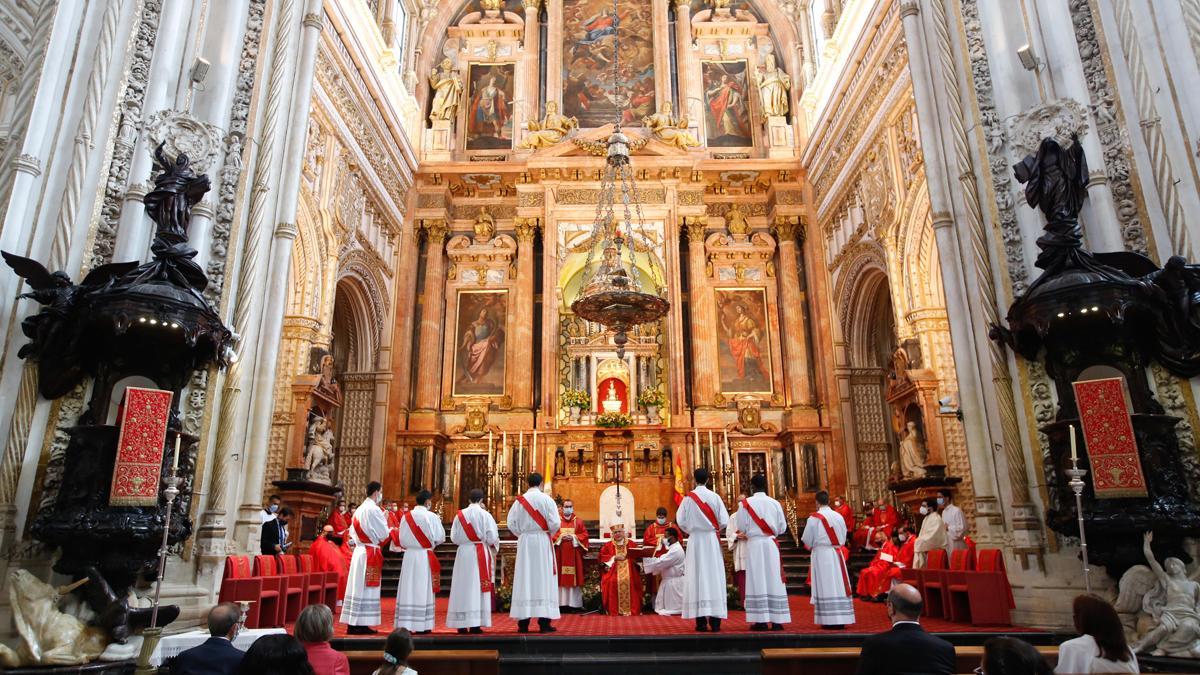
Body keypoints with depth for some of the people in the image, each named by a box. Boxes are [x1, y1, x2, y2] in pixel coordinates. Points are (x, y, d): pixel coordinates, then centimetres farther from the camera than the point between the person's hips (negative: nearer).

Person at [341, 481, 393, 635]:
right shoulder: (374, 509, -14)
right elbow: (383, 534, -12)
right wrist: (387, 523, 6)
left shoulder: (359, 509, 13)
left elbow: (352, 531, 17)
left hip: (358, 550, 8)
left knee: (357, 586, 10)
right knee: (366, 588, -4)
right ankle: (362, 624, -1)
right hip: (370, 553, -8)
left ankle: (353, 624, 13)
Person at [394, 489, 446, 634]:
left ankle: (405, 624, 8)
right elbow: (440, 537, -4)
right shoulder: (432, 516, -9)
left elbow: (401, 539, 6)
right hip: (425, 556, -3)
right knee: (423, 589, 2)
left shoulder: (406, 516, 3)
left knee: (409, 589, 7)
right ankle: (422, 625, 5)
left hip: (409, 555, 3)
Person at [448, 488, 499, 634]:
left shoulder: (459, 515, 4)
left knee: (463, 586, 8)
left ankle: (461, 623, 9)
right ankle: (475, 624, -2)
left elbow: (454, 537, 6)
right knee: (478, 586, 0)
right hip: (480, 553, -3)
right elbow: (492, 537, -9)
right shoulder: (484, 514, -6)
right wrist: (494, 547, 11)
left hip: (463, 552, 3)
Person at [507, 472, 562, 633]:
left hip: (524, 542, 3)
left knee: (524, 579, 5)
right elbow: (555, 523, -10)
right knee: (543, 579, 0)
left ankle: (523, 623, 5)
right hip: (542, 541, -2)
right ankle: (544, 623, -2)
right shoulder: (546, 499, -5)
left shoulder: (519, 500, 3)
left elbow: (511, 523, 0)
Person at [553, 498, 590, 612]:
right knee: (561, 578, -3)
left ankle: (574, 604, 1)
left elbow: (584, 535, 4)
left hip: (574, 553, 0)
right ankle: (561, 603, 0)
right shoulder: (556, 520, 8)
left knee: (574, 577, -2)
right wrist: (560, 537, -13)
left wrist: (574, 537, -11)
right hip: (560, 554, 0)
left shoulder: (579, 521, 10)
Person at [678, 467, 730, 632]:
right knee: (714, 577, 2)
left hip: (695, 540, 0)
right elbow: (724, 521, -3)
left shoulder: (688, 498, -2)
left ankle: (701, 621, -1)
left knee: (697, 577, 2)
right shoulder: (715, 497, -1)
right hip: (712, 540, 0)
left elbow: (681, 521, -4)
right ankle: (715, 621, -1)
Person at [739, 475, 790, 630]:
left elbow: (741, 527, -5)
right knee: (774, 580, 5)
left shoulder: (746, 503, -5)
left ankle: (761, 621, -2)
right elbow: (782, 528, 5)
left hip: (754, 543, -2)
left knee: (757, 581, 0)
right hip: (771, 544, 2)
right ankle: (777, 620, 5)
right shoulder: (775, 503, 3)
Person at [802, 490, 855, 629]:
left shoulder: (814, 518, -10)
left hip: (821, 555, -4)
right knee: (839, 585, 8)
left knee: (826, 587, -1)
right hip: (837, 554, 4)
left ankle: (830, 620, -1)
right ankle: (842, 619, 11)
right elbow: (843, 538, 11)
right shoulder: (839, 517, 3)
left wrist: (812, 546, 16)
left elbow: (807, 540, -5)